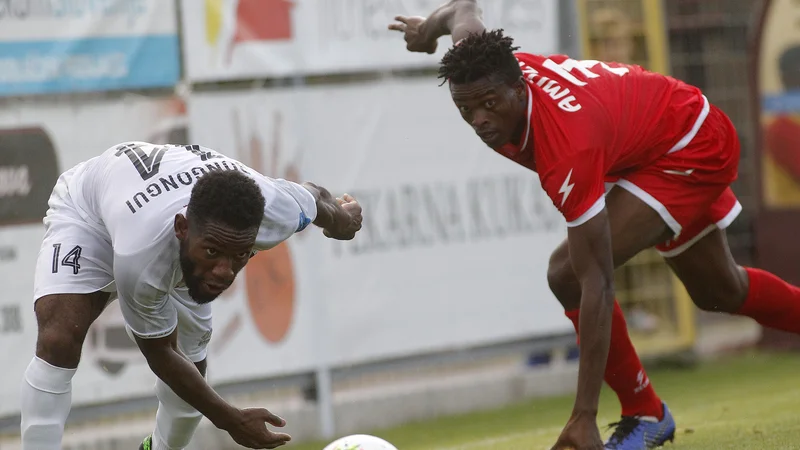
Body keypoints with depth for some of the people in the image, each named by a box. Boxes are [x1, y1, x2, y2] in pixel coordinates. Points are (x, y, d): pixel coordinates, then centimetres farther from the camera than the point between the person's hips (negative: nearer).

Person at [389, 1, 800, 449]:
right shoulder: (484, 73, -25)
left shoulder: (569, 153, -44)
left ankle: (644, 414, -5)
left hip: (695, 150, -9)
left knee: (569, 273, -25)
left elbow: (597, 286, -44)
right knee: (719, 293, 27)